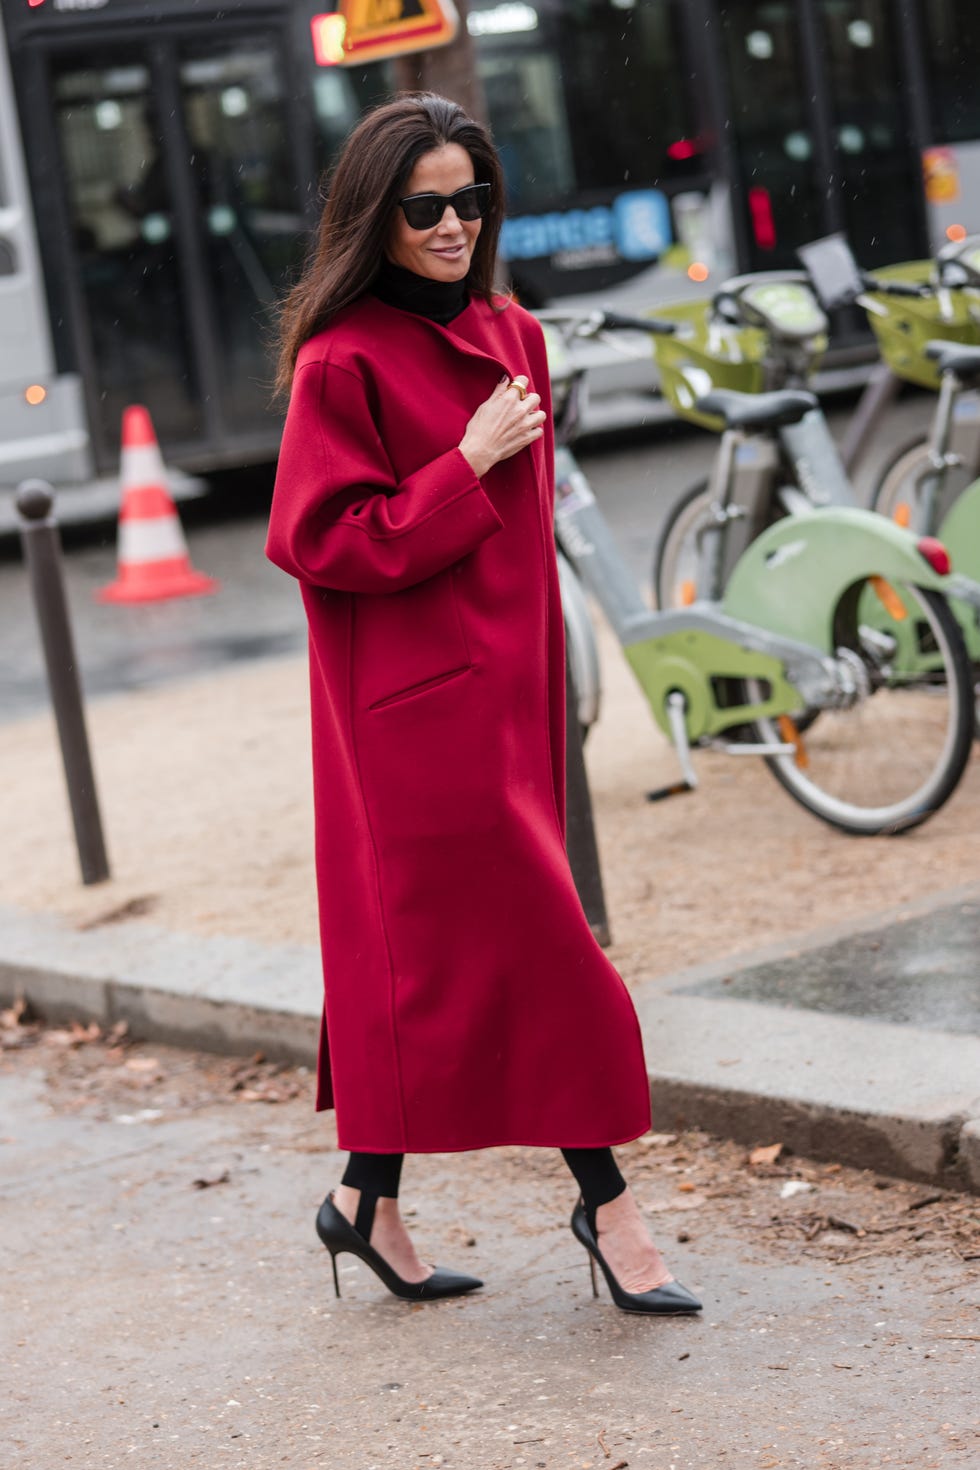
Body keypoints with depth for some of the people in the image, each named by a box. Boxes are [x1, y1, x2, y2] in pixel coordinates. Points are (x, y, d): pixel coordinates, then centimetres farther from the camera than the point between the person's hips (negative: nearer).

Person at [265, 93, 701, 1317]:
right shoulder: (343, 362, -12)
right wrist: (468, 466, -17)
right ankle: (605, 1205, 5)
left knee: (426, 947, 11)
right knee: (537, 945, -5)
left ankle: (369, 1202, 21)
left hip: (502, 687, 8)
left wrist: (542, 671, 16)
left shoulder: (512, 337, 11)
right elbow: (321, 540, -15)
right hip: (419, 701, -8)